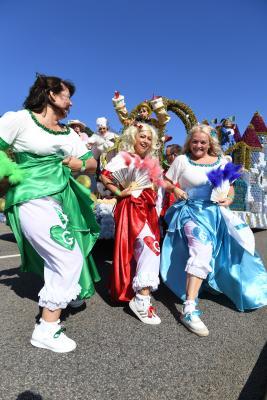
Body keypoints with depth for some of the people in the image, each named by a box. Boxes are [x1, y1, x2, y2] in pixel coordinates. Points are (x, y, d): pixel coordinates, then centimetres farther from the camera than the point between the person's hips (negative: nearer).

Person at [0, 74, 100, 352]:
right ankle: (46, 330, 4)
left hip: (62, 199, 7)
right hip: (33, 199, -7)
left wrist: (80, 164, -3)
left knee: (58, 259, 18)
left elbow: (92, 163, 16)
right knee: (70, 258, -13)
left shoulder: (68, 133, 16)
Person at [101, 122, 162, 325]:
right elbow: (104, 176, -14)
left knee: (142, 249, 12)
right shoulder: (124, 157, -5)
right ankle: (142, 299, -13)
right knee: (151, 246, -20)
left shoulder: (148, 161, 20)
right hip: (131, 208, -9)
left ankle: (134, 290, 30)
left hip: (146, 208, 9)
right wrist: (120, 193, -12)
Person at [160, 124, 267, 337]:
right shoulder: (181, 160, 1)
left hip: (216, 213, 5)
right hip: (191, 211, -5)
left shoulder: (222, 161, 11)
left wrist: (229, 199, -6)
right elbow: (167, 182, 4)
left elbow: (230, 188, 15)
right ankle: (189, 310, -23)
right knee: (202, 251, -27)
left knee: (239, 245, 8)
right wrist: (175, 189, -16)